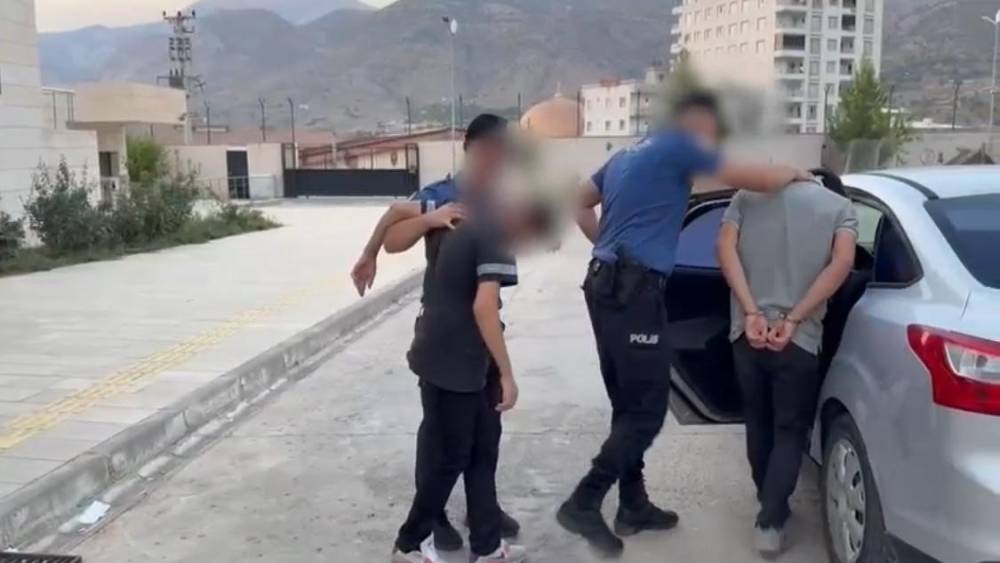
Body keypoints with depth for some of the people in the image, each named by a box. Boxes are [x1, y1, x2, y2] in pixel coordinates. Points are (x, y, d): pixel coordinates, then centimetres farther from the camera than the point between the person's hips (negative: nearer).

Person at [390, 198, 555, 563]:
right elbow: (483, 307, -25)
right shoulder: (497, 236, -16)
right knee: (448, 458, 6)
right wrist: (507, 374, -20)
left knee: (480, 450, 15)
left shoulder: (470, 224, 12)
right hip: (453, 362, -9)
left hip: (439, 355, 9)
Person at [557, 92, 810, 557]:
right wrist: (793, 174, 15)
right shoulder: (678, 146, -4)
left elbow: (579, 203, 30)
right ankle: (583, 503, -2)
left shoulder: (630, 153, 21)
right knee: (647, 409, -4)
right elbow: (751, 178, -5)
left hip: (608, 284, 9)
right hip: (634, 291, -9)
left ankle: (633, 506, 23)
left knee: (629, 405, 14)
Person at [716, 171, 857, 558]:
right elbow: (842, 262, -8)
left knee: (758, 424, 19)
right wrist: (793, 320, -13)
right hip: (799, 339, -2)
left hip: (747, 332, 2)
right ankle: (770, 522, 6)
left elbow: (725, 248, -3)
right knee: (790, 431, 11)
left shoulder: (749, 195, 13)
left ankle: (770, 506, 34)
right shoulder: (841, 207, 10)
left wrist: (752, 313, -9)